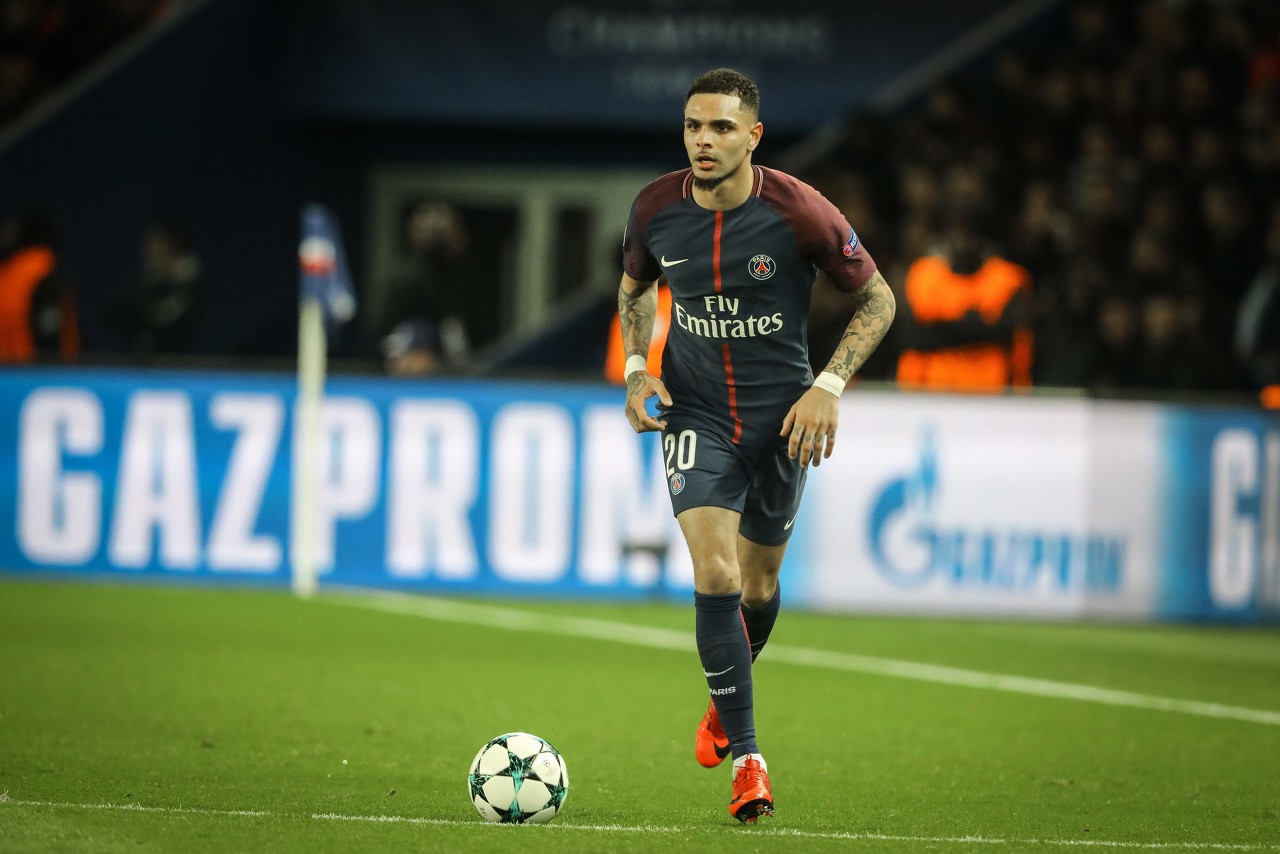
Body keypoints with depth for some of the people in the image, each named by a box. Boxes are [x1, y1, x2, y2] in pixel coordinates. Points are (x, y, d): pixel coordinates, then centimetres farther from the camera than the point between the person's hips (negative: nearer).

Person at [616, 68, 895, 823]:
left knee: (758, 584, 13)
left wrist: (829, 386, -15)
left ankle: (728, 699, 45)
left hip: (781, 420, 0)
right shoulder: (655, 210, -9)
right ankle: (746, 757, -9)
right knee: (715, 575, -16)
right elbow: (636, 289, 14)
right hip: (697, 418, 0)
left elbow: (877, 298, -5)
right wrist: (637, 369, -2)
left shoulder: (800, 214, -17)